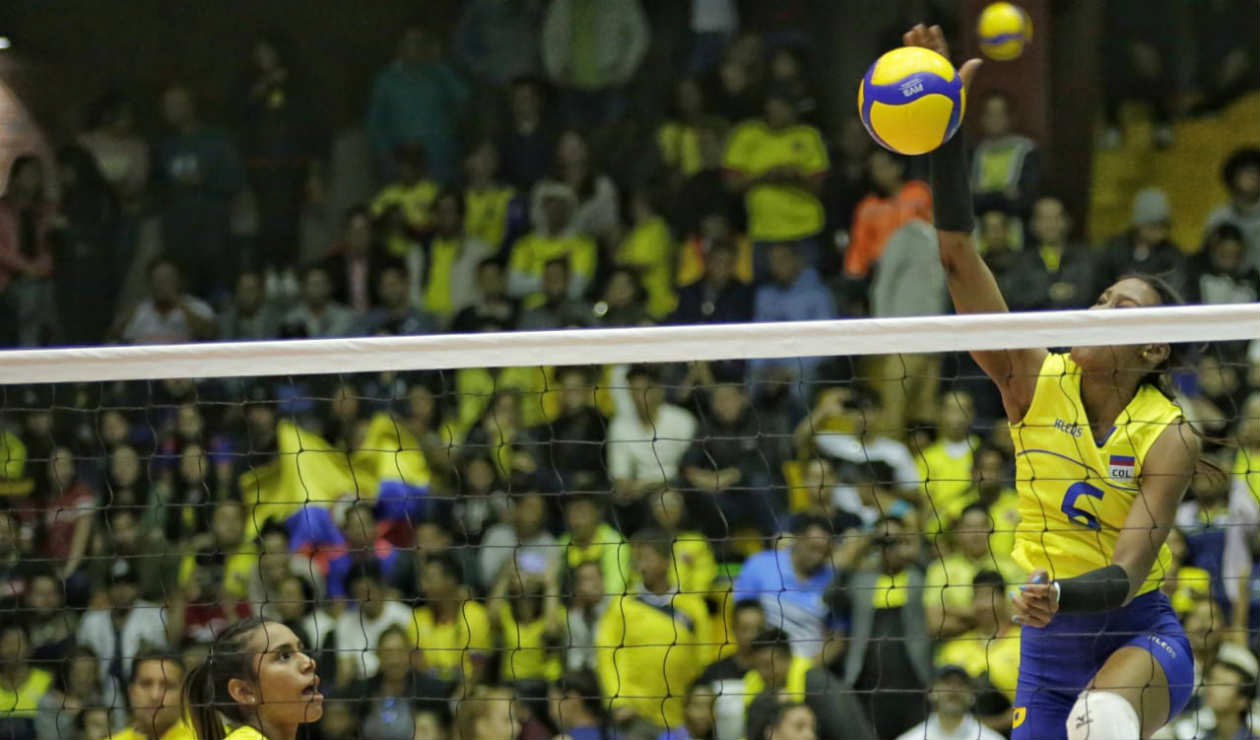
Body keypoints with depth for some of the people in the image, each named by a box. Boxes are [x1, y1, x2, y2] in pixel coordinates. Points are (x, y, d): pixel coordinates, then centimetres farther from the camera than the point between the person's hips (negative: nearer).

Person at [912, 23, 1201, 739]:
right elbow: (958, 254, -14)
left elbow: (1128, 574, -23)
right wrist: (944, 128, -26)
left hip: (1139, 632, -4)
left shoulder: (1169, 437, -14)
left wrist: (1062, 595, -44)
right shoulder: (1035, 381, -5)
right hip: (1048, 651, 5)